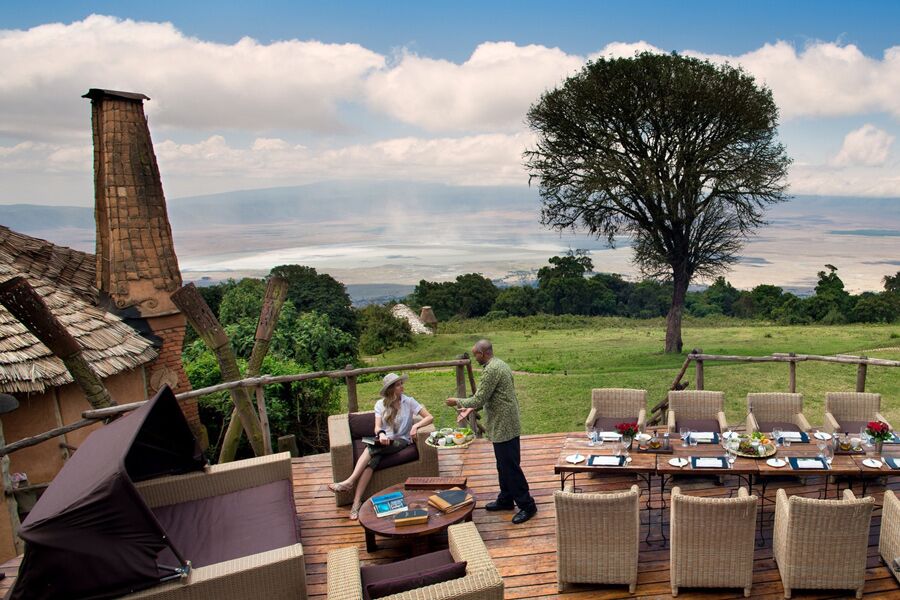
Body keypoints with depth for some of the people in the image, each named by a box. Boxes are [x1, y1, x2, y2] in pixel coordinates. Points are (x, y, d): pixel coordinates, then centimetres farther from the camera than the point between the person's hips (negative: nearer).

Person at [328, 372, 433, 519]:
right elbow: (377, 427, -2)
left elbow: (430, 417, -2)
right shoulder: (380, 404, 8)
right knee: (373, 459, -33)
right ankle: (357, 502, -40)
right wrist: (381, 434, -26)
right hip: (384, 441, 2)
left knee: (371, 449, -33)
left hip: (401, 441, -2)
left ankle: (349, 482, -34)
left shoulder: (409, 401, 2)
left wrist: (416, 425, -21)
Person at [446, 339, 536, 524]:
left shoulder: (492, 370, -21)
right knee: (504, 465, 19)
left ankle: (527, 505, 6)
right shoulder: (500, 364, 12)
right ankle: (506, 500, 31)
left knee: (510, 467, -2)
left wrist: (457, 402, -5)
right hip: (504, 425, 10)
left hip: (504, 427, -10)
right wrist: (471, 408, 18)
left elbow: (478, 400, -19)